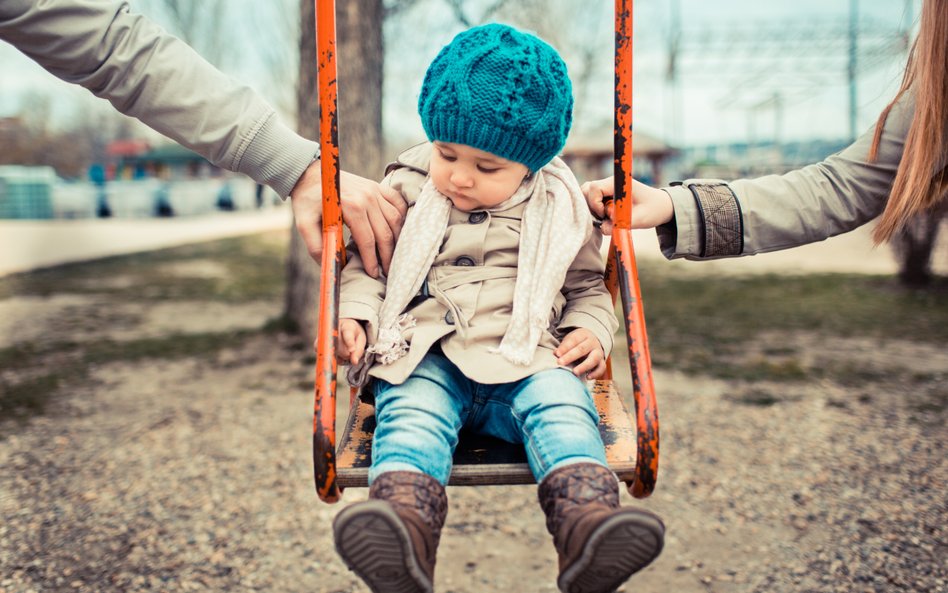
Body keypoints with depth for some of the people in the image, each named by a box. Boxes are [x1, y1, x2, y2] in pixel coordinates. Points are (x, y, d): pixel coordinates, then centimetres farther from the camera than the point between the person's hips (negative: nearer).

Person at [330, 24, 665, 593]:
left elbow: (590, 285, 22)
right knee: (411, 413, -31)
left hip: (526, 362, 1)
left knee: (561, 404, -30)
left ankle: (588, 524, -51)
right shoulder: (406, 194, 10)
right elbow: (365, 265, 18)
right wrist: (356, 316, 0)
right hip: (425, 358, 0)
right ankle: (405, 529, -55)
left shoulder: (559, 210, 10)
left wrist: (591, 332, 2)